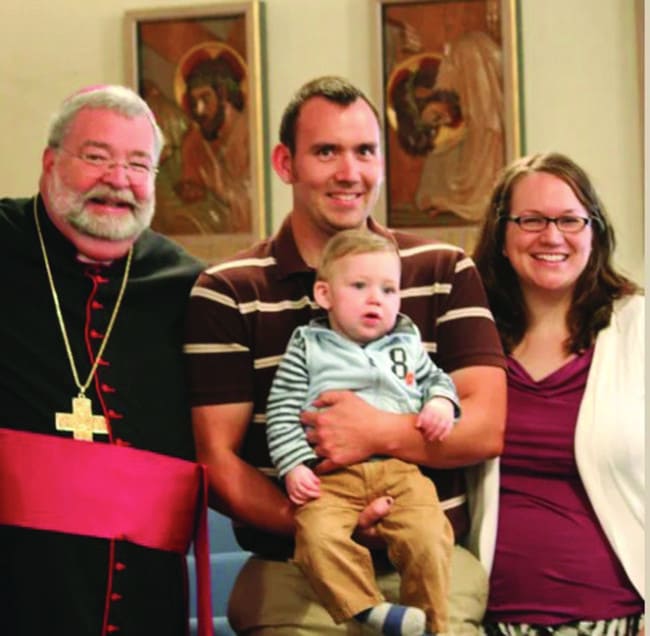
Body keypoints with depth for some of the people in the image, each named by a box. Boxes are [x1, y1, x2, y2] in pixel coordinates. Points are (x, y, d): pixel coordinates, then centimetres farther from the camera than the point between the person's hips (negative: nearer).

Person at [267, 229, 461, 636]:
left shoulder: (408, 344, 18)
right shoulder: (308, 348, 10)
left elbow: (437, 380, 30)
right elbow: (282, 413, 6)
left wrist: (441, 403, 6)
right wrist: (294, 466, -7)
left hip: (401, 470, 2)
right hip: (330, 474, -1)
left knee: (428, 536, -22)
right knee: (319, 535, -30)